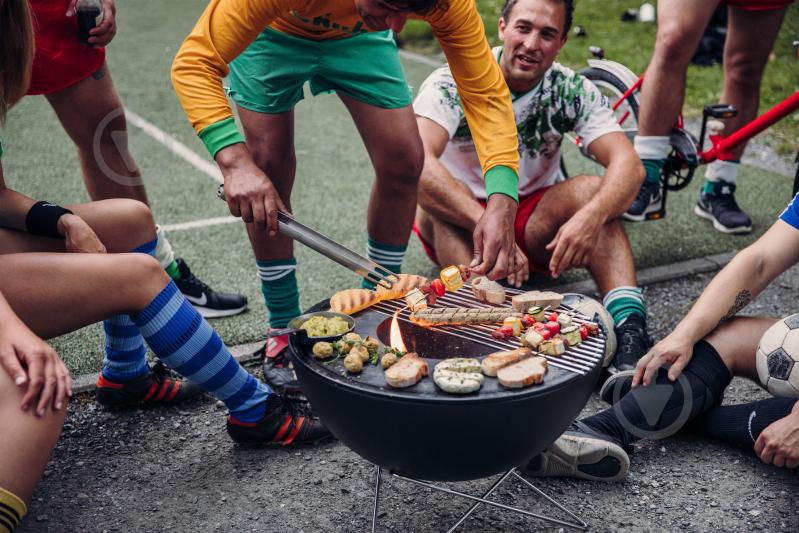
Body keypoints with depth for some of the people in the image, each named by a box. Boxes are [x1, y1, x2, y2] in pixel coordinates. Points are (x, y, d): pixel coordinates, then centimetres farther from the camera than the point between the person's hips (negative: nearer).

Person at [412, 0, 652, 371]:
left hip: (534, 225, 2)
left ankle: (630, 330, -39)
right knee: (434, 193, -33)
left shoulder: (572, 90, -10)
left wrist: (590, 216, -43)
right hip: (461, 227, -2)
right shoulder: (453, 83, -19)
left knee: (593, 191, -25)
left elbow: (628, 165, -22)